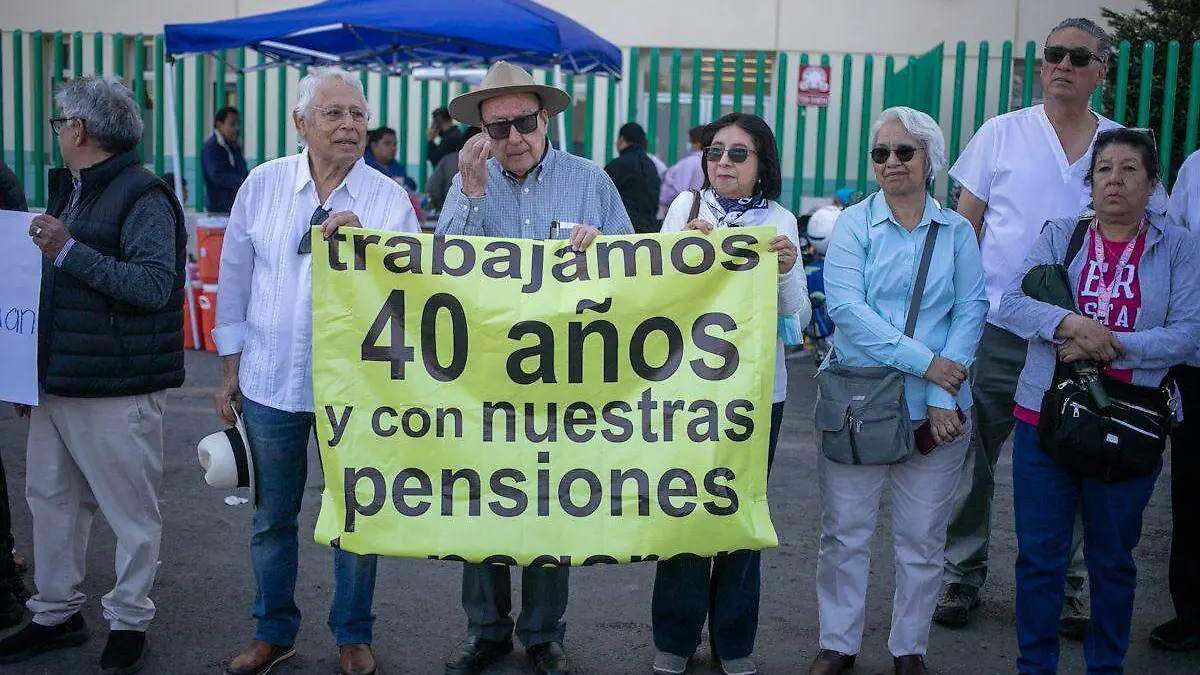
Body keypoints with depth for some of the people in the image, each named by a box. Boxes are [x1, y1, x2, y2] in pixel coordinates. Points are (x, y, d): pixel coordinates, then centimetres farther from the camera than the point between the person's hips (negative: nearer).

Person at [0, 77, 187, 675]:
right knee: (50, 497, 16)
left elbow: (155, 285, -24)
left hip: (117, 389, -9)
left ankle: (129, 622, 18)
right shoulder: (70, 190, 15)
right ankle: (57, 614, 31)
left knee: (131, 511, 3)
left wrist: (69, 251, -24)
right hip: (58, 380, 9)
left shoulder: (142, 197, -13)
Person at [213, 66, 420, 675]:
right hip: (271, 381, 2)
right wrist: (231, 368, 9)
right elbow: (235, 278, 8)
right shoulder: (262, 185, 1)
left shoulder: (389, 199, -4)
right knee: (272, 516, 14)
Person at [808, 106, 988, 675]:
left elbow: (970, 312, 0)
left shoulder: (957, 231, 7)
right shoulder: (853, 224, 0)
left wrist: (943, 398, -12)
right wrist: (924, 361, -18)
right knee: (844, 533, 5)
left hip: (935, 409, 2)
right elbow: (845, 307, -12)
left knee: (922, 538, 9)